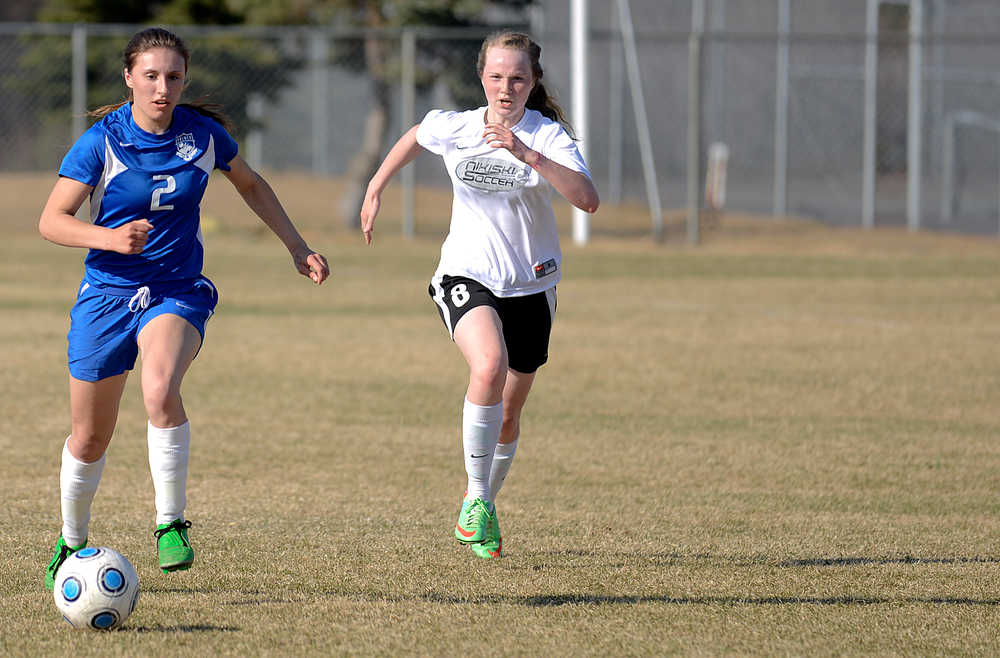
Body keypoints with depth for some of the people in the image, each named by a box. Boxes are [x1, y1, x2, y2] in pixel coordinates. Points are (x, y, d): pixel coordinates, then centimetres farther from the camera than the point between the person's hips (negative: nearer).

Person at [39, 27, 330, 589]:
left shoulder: (203, 133, -3)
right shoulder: (102, 142, -11)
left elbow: (250, 184, 17)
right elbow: (51, 221, -9)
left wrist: (297, 246, 14)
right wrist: (109, 238, -27)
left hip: (179, 291, 0)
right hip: (107, 293, 0)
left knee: (161, 389, -32)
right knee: (90, 440, 7)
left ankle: (171, 523, -21)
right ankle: (72, 544, 34)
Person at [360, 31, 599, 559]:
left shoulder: (548, 136, -11)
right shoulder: (453, 129, -4)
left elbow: (587, 200, -28)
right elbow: (413, 138, 21)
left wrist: (526, 154, -36)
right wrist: (375, 190, 25)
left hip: (531, 286, 1)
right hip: (466, 277, -1)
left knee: (508, 416, 11)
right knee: (489, 368, -31)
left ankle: (481, 514, 36)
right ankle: (476, 497, -18)